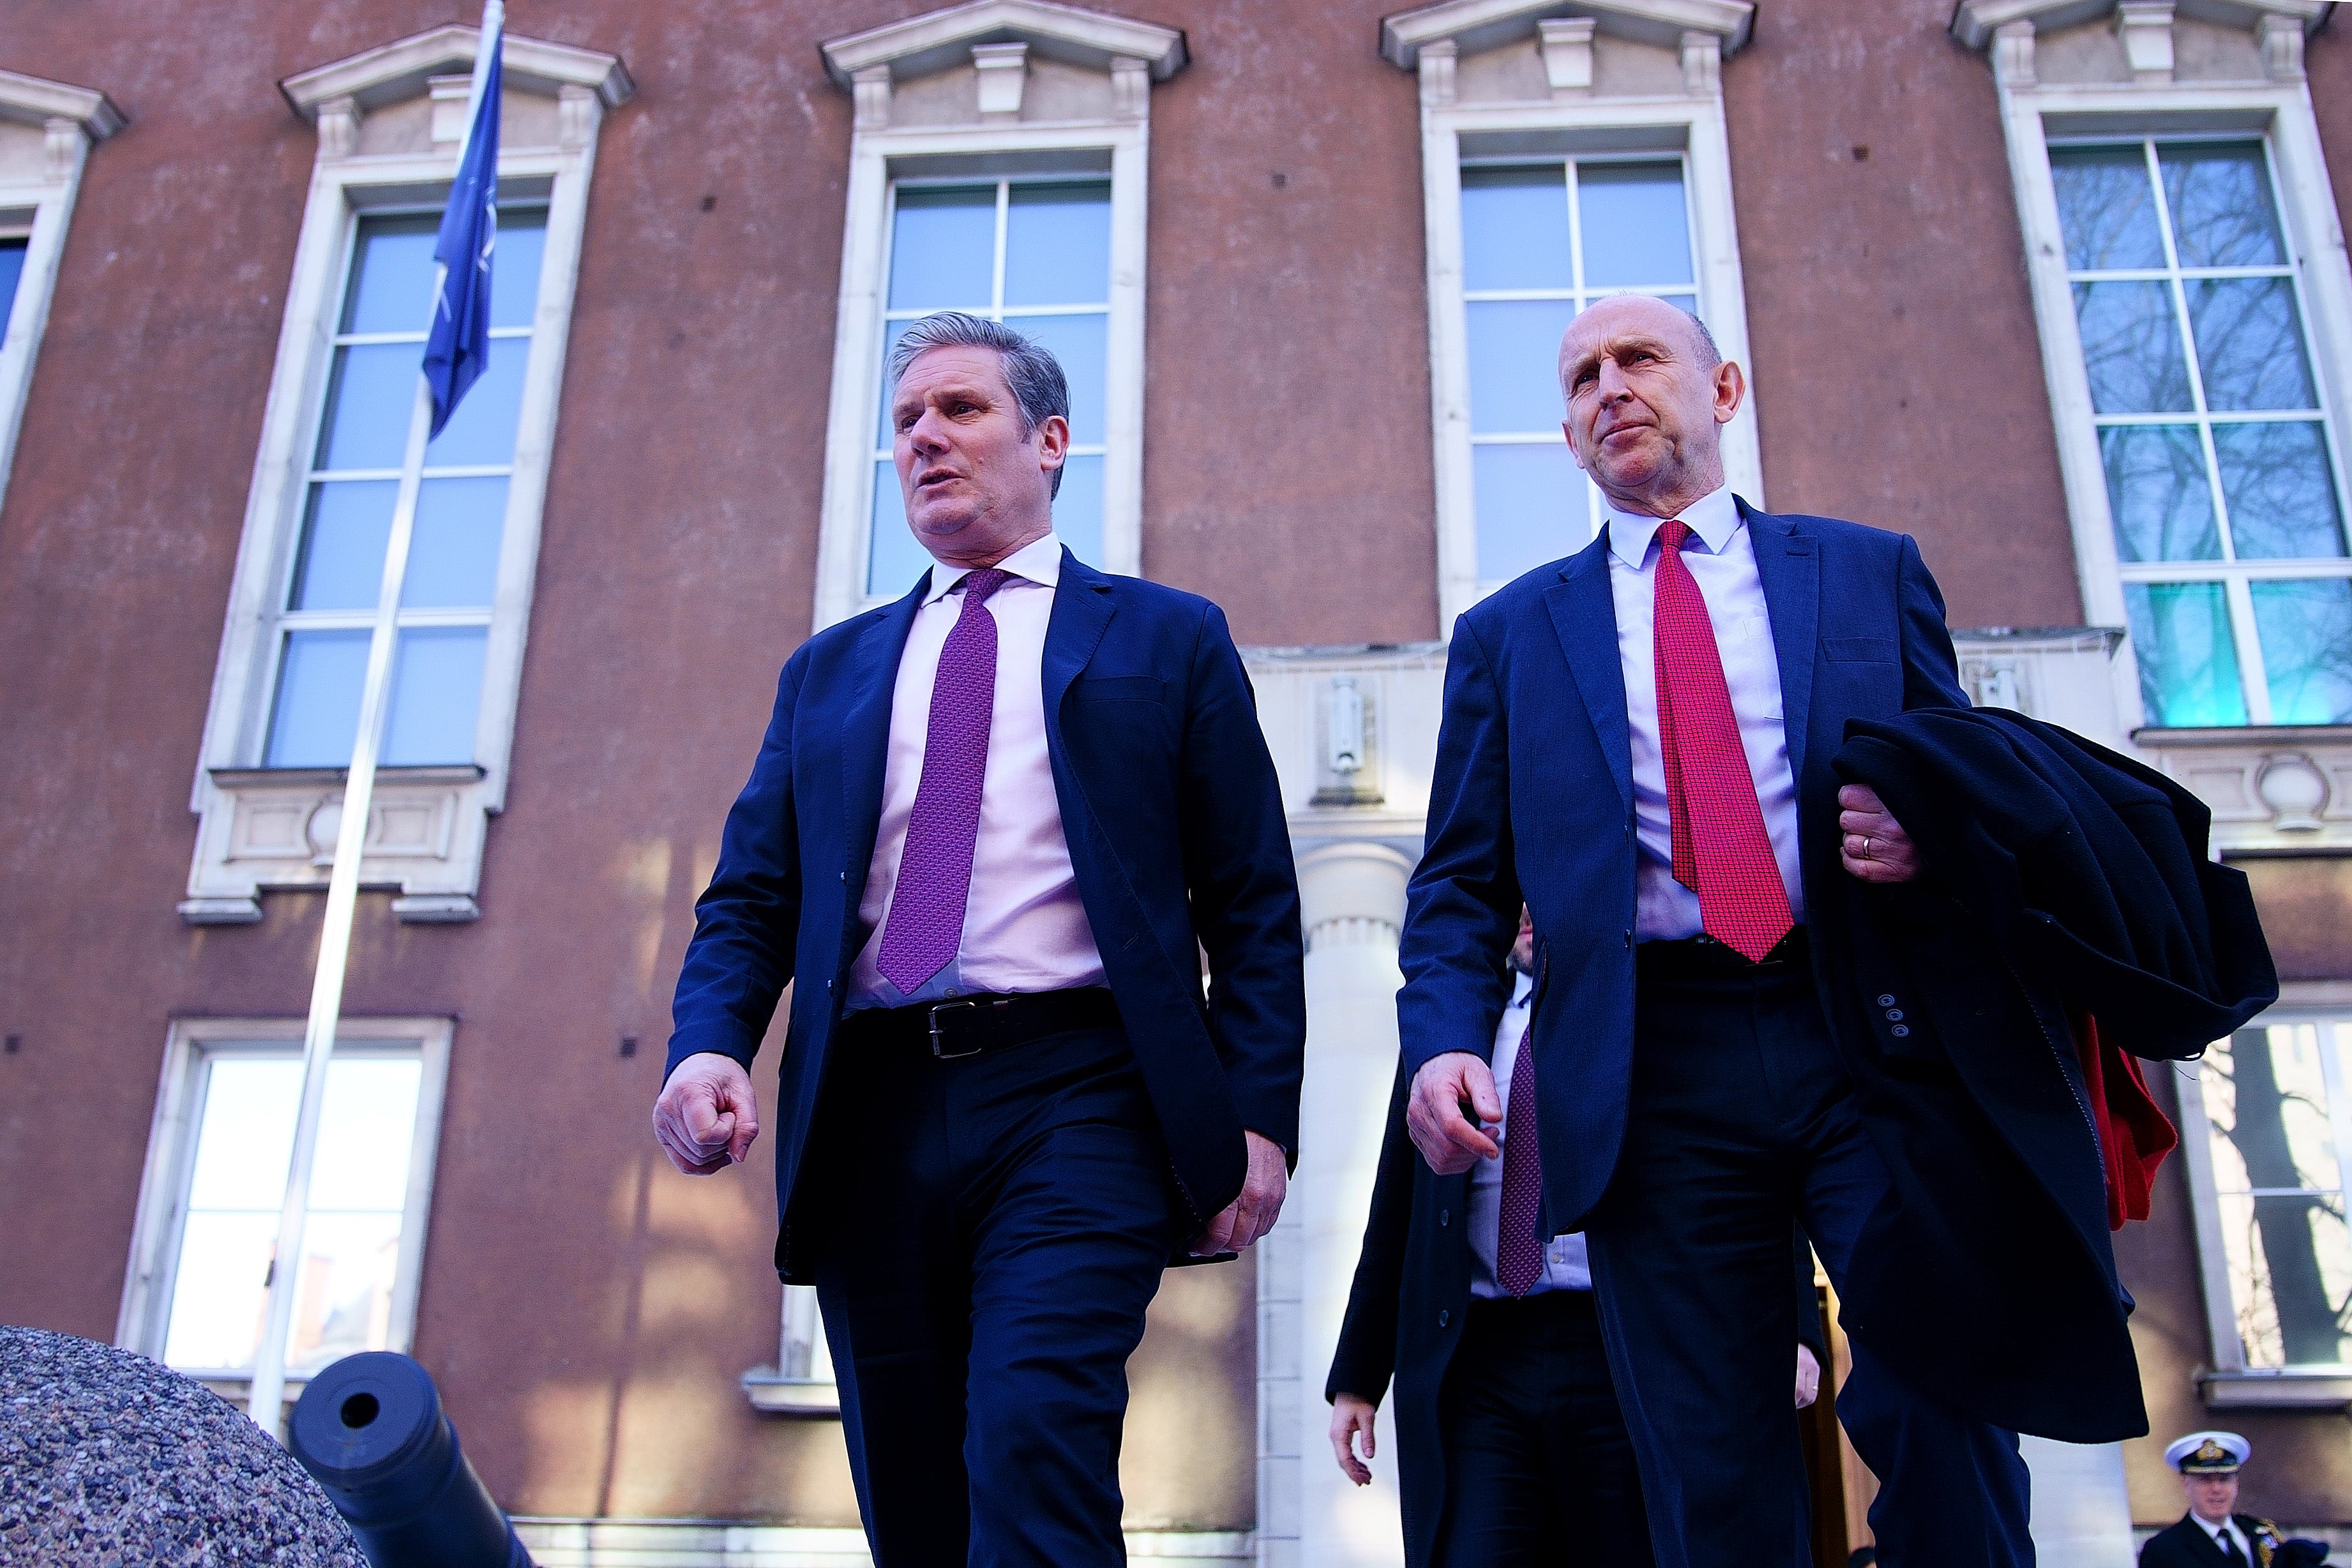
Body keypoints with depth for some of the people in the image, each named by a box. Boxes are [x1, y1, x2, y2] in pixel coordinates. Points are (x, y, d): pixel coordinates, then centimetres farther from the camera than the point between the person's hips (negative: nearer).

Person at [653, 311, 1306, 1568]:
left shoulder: (1167, 640, 11)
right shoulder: (831, 668, 21)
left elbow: (1253, 905, 6)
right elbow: (751, 899, 15)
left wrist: (1258, 1118, -5)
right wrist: (708, 1045, -6)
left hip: (1074, 1097, -4)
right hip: (870, 1114, 4)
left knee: (1033, 1443, -21)